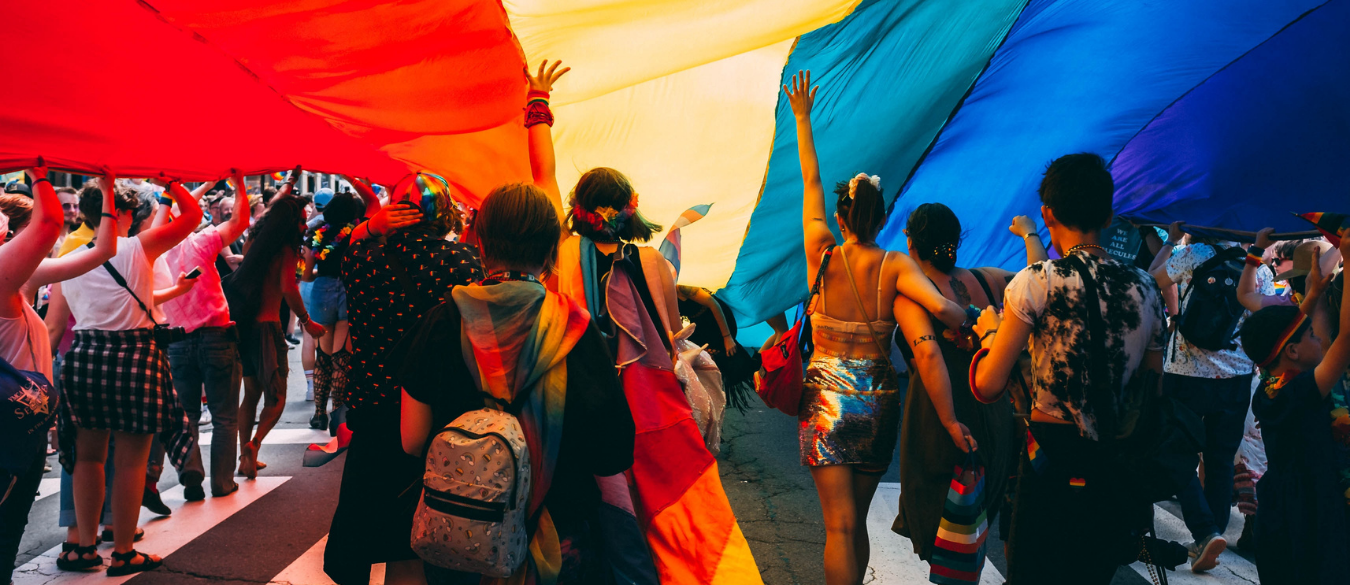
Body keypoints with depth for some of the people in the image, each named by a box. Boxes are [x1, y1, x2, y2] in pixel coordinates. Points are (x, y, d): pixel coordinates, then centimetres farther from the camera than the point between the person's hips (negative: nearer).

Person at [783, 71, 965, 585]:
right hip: (878, 398, 2)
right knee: (856, 520, 17)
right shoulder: (896, 266, -5)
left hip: (827, 394, -2)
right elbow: (941, 307, -21)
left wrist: (803, 118, 15)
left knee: (839, 525, -3)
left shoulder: (823, 255, -4)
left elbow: (811, 184, 6)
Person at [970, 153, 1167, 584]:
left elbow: (988, 386, -11)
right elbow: (1153, 395, 12)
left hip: (1054, 463, -5)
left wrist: (988, 332, 6)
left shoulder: (1039, 281, -12)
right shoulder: (1146, 289, 4)